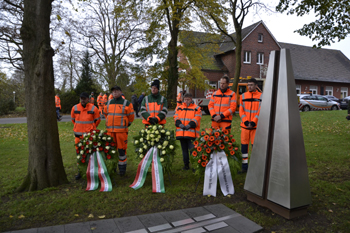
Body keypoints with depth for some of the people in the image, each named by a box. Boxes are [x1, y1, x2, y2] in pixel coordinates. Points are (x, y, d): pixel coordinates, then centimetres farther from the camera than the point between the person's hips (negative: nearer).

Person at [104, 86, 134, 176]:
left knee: (121, 149, -1)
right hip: (110, 130, 4)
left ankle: (122, 167, 10)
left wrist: (126, 124, 11)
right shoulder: (108, 103, 11)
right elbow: (105, 113, 27)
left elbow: (131, 116, 5)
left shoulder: (126, 103, -2)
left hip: (121, 130, -4)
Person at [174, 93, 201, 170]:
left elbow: (197, 118, -6)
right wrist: (179, 124, -11)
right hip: (181, 132, 5)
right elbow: (176, 117, 8)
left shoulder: (196, 108, 5)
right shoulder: (179, 108, 17)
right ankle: (186, 165, 22)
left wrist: (190, 125, -18)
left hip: (191, 133, -4)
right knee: (184, 149, 12)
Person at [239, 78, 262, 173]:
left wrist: (253, 122, -13)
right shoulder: (243, 96, 8)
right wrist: (246, 122, -8)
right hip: (245, 125, 3)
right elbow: (241, 110, 4)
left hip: (255, 126, -2)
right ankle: (244, 166, 15)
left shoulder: (261, 96, 1)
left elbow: (260, 112, -4)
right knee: (244, 145, 4)